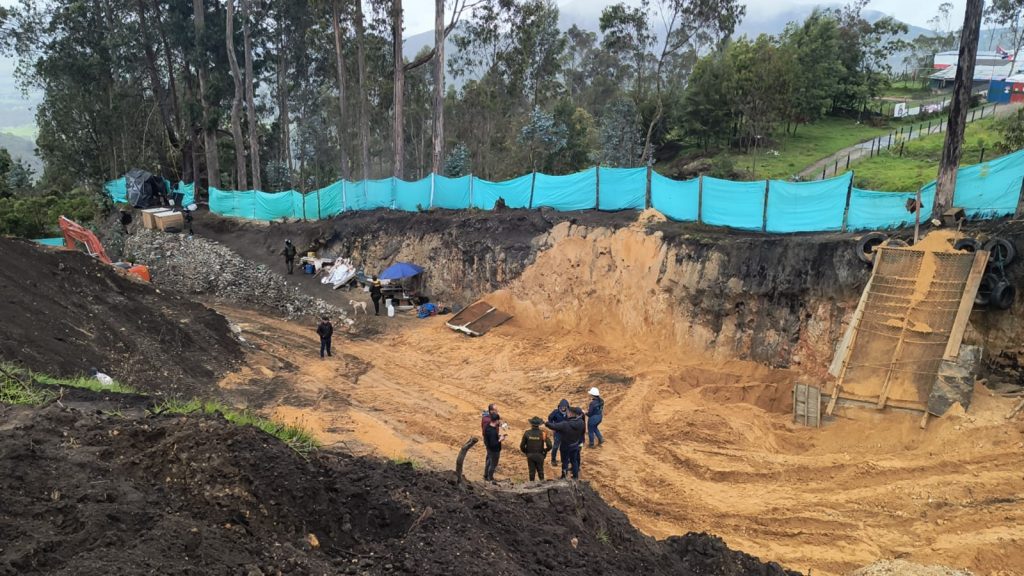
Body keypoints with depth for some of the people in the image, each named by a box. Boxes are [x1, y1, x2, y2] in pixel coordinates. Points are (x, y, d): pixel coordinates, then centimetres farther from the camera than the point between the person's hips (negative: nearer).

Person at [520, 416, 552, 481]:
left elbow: (522, 446, -5)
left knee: (532, 471, 12)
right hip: (539, 456, 0)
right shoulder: (542, 433, -12)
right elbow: (549, 445, -13)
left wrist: (526, 452, 13)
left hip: (530, 455, 0)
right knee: (540, 470, 18)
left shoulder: (527, 433, -9)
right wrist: (544, 451, 6)